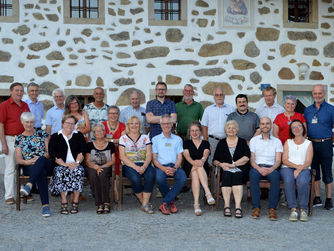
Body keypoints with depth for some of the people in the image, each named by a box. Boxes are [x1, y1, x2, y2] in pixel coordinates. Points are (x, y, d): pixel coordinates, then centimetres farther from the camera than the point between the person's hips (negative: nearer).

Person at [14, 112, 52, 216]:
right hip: (29, 167, -1)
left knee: (41, 159, -39)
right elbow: (18, 160, 6)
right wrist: (27, 162, -15)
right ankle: (45, 205, -50)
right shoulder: (19, 139, 15)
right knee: (41, 173, -38)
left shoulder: (41, 133, 14)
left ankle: (29, 185, -57)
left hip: (45, 163, 1)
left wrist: (44, 156, -13)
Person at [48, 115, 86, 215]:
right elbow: (53, 154, 0)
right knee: (61, 172, -33)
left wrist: (77, 162, -13)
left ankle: (75, 203, -27)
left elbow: (82, 151, 6)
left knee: (78, 171, -32)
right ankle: (64, 203, -30)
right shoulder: (55, 137, 13)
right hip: (60, 165, 0)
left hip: (76, 165, 1)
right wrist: (64, 164, -14)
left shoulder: (79, 136, 18)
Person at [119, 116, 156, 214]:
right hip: (129, 165, -2)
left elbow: (149, 155, 6)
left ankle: (145, 204, -26)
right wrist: (135, 167, -14)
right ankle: (144, 202, -14)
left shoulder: (145, 137, 17)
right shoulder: (123, 138, 11)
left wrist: (144, 167, -14)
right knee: (135, 178, -34)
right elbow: (122, 156, -1)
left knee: (151, 175, -32)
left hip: (144, 165, 2)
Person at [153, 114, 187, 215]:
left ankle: (164, 203, -25)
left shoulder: (178, 139, 19)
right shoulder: (155, 139, 14)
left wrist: (175, 168, -12)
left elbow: (179, 157, 10)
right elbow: (154, 158, 5)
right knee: (159, 178, -36)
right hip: (161, 166, -1)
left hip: (175, 166, 1)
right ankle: (171, 202, -12)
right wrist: (164, 169, -14)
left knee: (183, 177, -33)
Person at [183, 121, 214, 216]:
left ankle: (196, 203, -49)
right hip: (188, 168, 0)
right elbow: (186, 155, -6)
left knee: (195, 174, -36)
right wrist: (193, 162, -30)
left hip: (203, 168, 0)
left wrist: (202, 160, -32)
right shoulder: (186, 143, 15)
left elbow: (206, 154, -5)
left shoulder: (205, 143, 16)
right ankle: (208, 193, -49)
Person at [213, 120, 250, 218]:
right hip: (225, 170, 1)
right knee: (226, 175, -32)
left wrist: (232, 164, -9)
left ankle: (238, 206, -42)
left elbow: (247, 158, 0)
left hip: (240, 170, -1)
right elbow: (215, 160, 14)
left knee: (237, 176, -34)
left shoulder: (242, 142, 15)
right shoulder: (221, 143, 19)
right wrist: (221, 164, -8)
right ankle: (227, 206, -39)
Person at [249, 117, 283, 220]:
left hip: (271, 167, 0)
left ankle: (272, 208, -32)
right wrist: (259, 169, -15)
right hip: (257, 166, 0)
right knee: (253, 175, -36)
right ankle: (256, 207, -30)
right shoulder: (254, 140, 17)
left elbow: (278, 160, 6)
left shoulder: (277, 141, 17)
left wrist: (271, 169, -16)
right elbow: (252, 159, 7)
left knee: (275, 176, -36)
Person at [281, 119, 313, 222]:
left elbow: (308, 162, 3)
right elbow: (284, 160, 6)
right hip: (287, 168, 1)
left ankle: (303, 210, -27)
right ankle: (293, 209, -32)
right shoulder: (288, 142, 19)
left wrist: (299, 169, -16)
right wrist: (296, 166, -11)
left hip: (303, 169, -1)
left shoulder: (308, 143, 16)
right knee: (288, 180, -35)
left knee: (302, 181, -36)